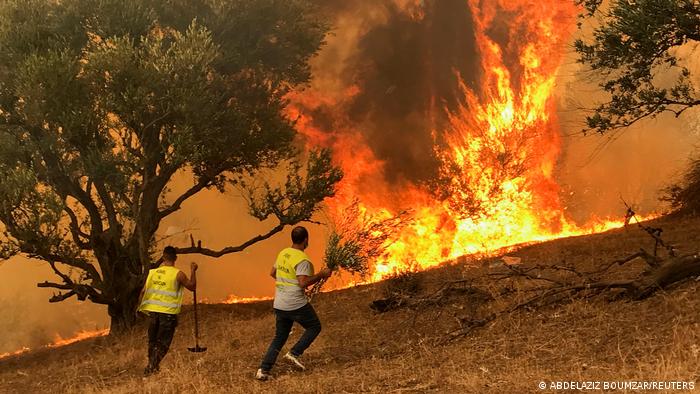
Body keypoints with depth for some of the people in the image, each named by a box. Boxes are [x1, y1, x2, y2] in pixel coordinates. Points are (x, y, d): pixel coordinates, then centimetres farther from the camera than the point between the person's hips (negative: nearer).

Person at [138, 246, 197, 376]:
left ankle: (152, 365, 27)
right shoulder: (178, 274, -9)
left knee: (152, 340, 18)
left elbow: (143, 291, 6)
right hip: (168, 313, -4)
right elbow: (192, 287, 3)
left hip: (153, 311, 4)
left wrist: (141, 307, 18)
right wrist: (193, 271, 14)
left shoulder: (153, 272, 3)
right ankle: (151, 366, -10)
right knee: (163, 343, 2)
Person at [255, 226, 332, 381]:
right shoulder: (302, 259, -16)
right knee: (314, 327, 15)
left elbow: (272, 273, 20)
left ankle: (263, 370, 6)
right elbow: (303, 283, -25)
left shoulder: (283, 253, 8)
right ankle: (294, 353, 2)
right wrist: (321, 275, -16)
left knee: (279, 337, 15)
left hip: (279, 304, 7)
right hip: (297, 305, -7)